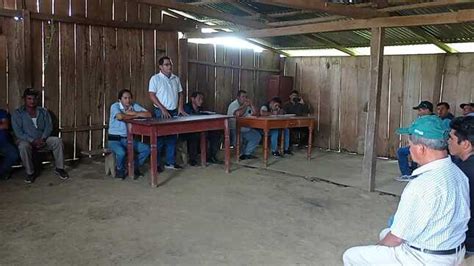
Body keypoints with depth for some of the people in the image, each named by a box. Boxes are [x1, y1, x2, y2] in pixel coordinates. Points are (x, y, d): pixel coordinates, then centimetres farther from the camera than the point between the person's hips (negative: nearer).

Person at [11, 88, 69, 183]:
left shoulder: (43, 111, 7)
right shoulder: (17, 113, -4)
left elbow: (49, 126, 1)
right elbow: (18, 132, -12)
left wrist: (42, 139, -18)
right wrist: (33, 141, -24)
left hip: (42, 139, 3)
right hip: (26, 140, -3)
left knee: (57, 141, -22)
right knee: (23, 146, -36)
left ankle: (59, 168, -11)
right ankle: (30, 172, -19)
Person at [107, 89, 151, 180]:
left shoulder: (134, 106, 1)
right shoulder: (115, 106, -12)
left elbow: (149, 114, -10)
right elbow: (120, 117, -34)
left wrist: (133, 113, -19)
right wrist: (136, 116, -19)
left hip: (128, 139, 5)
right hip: (114, 139, -5)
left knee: (147, 149, -11)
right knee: (121, 152, -34)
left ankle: (134, 168, 10)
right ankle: (120, 170, 0)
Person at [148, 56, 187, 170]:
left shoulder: (176, 78, 11)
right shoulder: (155, 78, -6)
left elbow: (180, 93, 16)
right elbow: (152, 95, -11)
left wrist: (180, 107, 2)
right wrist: (163, 109, -17)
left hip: (174, 112, 5)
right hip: (161, 112, -5)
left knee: (172, 138, 8)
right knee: (159, 138, -2)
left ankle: (170, 162, 17)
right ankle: (156, 164, 5)